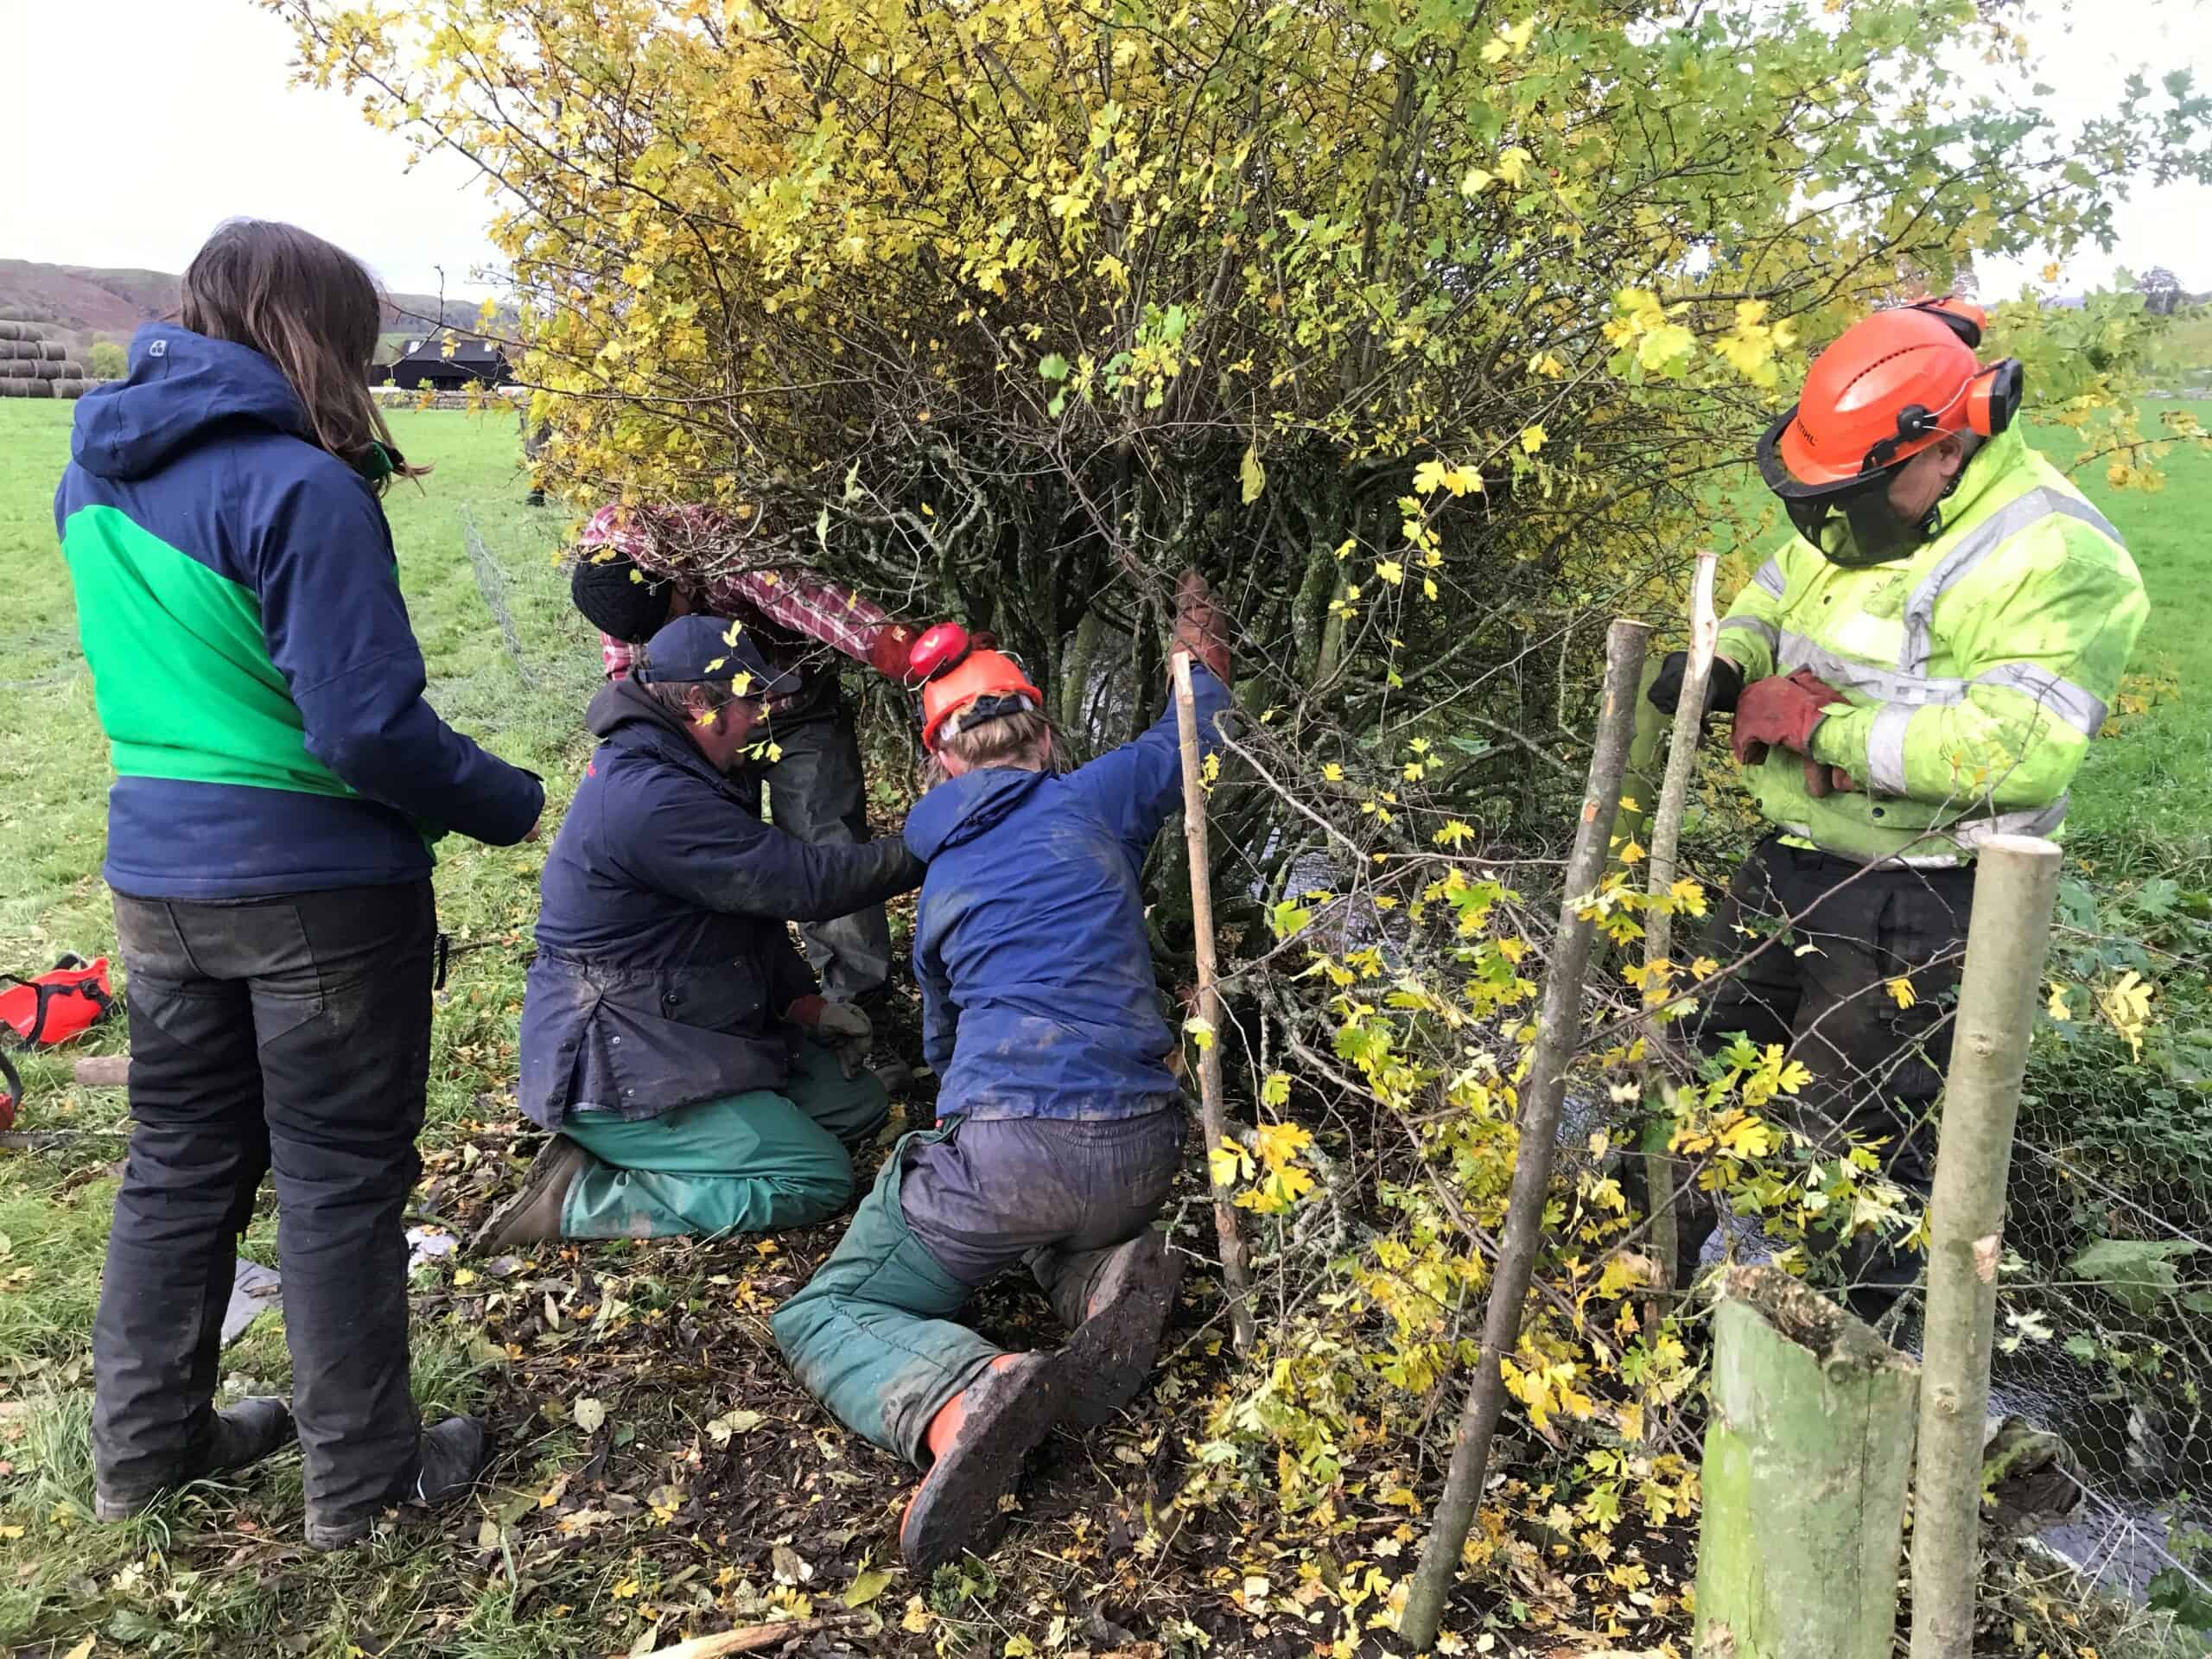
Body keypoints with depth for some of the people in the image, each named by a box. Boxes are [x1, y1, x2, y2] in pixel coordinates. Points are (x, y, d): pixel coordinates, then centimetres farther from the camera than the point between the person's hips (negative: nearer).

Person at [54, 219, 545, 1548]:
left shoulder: (94, 478, 7)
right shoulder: (301, 488, -18)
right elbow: (371, 725, -21)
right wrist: (509, 806, -7)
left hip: (158, 874, 7)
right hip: (318, 880, -7)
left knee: (184, 1157, 20)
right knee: (341, 1178, 6)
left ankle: (145, 1442, 34)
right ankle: (362, 1477, 20)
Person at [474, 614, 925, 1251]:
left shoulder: (670, 777, 9)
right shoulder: (649, 800, -27)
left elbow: (754, 902, 15)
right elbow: (802, 881, -26)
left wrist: (807, 1005, 7)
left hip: (685, 1038, 11)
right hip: (617, 1076, -11)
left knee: (859, 1103, 13)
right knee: (819, 1180, -13)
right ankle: (580, 1199, -7)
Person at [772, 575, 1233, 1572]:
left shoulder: (940, 880, 17)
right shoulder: (1093, 797, 9)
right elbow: (1201, 727, 27)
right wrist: (1201, 655, 48)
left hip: (1005, 1145, -2)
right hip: (1139, 1154, 2)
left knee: (824, 1316, 10)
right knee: (1065, 1214, 36)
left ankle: (963, 1397, -23)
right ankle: (1107, 1275, -1)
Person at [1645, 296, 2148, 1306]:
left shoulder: (2056, 558, -22)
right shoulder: (1856, 510, 4)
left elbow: (2021, 748, -31)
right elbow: (1777, 591, 20)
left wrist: (1822, 725, -28)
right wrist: (1726, 663, -3)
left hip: (1914, 904, -8)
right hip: (1789, 859, 9)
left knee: (1857, 1138, 4)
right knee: (1703, 1066, 20)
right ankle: (1673, 1273, 43)